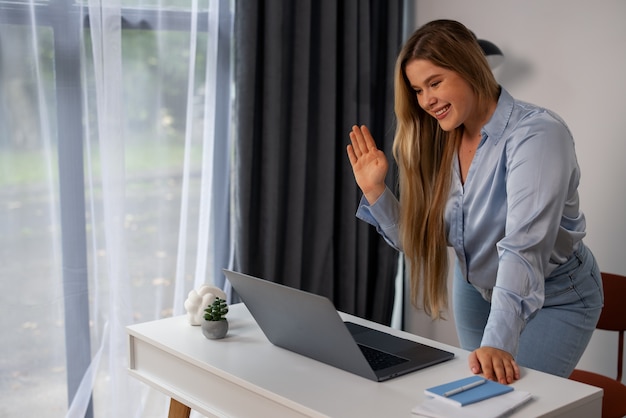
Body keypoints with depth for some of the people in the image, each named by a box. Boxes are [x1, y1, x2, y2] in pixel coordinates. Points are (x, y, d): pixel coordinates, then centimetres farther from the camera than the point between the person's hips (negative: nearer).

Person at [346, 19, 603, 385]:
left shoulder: (537, 133, -28)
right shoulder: (440, 143, -7)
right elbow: (418, 240, -2)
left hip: (555, 298, -6)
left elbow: (524, 248, -39)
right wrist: (375, 191, -15)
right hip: (477, 289, 6)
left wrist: (498, 343, -48)